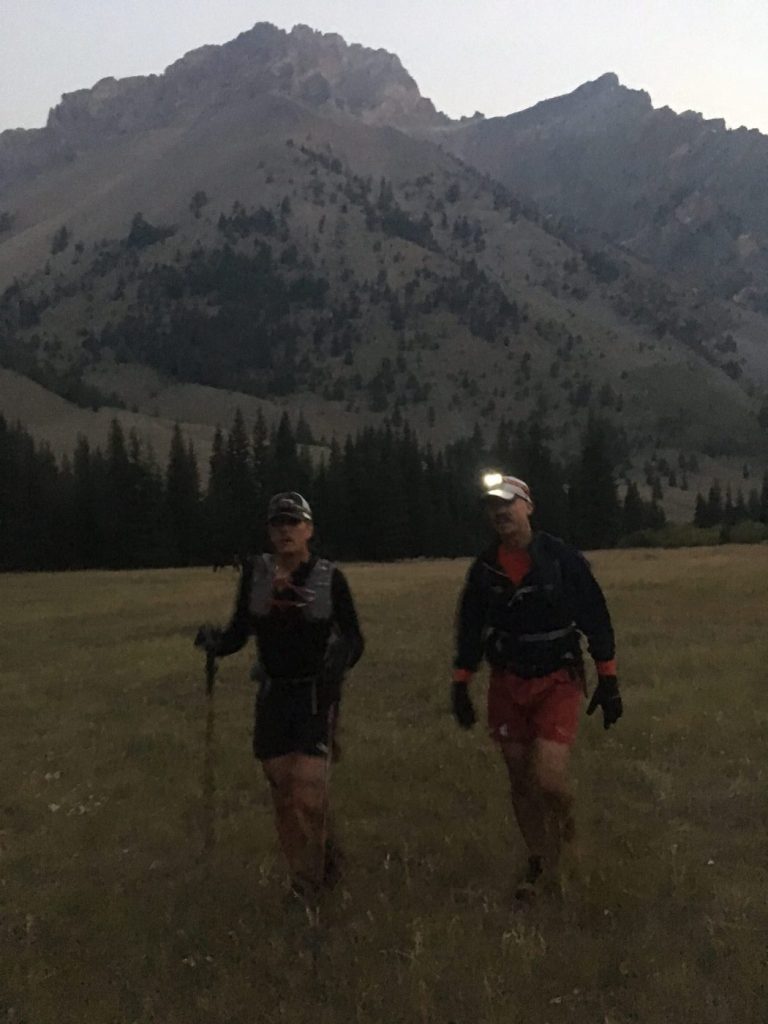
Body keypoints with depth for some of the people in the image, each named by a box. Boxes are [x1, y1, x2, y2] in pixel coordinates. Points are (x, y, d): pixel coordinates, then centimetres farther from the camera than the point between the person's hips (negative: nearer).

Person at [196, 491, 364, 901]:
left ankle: (305, 885, 10)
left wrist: (341, 656, -24)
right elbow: (239, 632, 3)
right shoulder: (255, 572, 0)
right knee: (282, 790, 9)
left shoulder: (330, 578, -7)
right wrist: (215, 641, -18)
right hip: (273, 695, 4)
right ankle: (328, 866, 30)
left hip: (317, 695, -3)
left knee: (308, 790, -10)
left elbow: (354, 637, -3)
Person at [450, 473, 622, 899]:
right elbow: (469, 630, 10)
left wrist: (608, 681, -4)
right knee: (520, 782, 9)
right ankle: (541, 865, 27)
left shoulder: (563, 558, -9)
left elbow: (596, 620, -4)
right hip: (507, 684, 4)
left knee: (548, 779, -14)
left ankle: (563, 815, 22)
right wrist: (460, 686, 8)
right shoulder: (484, 568, 1)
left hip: (558, 682, -4)